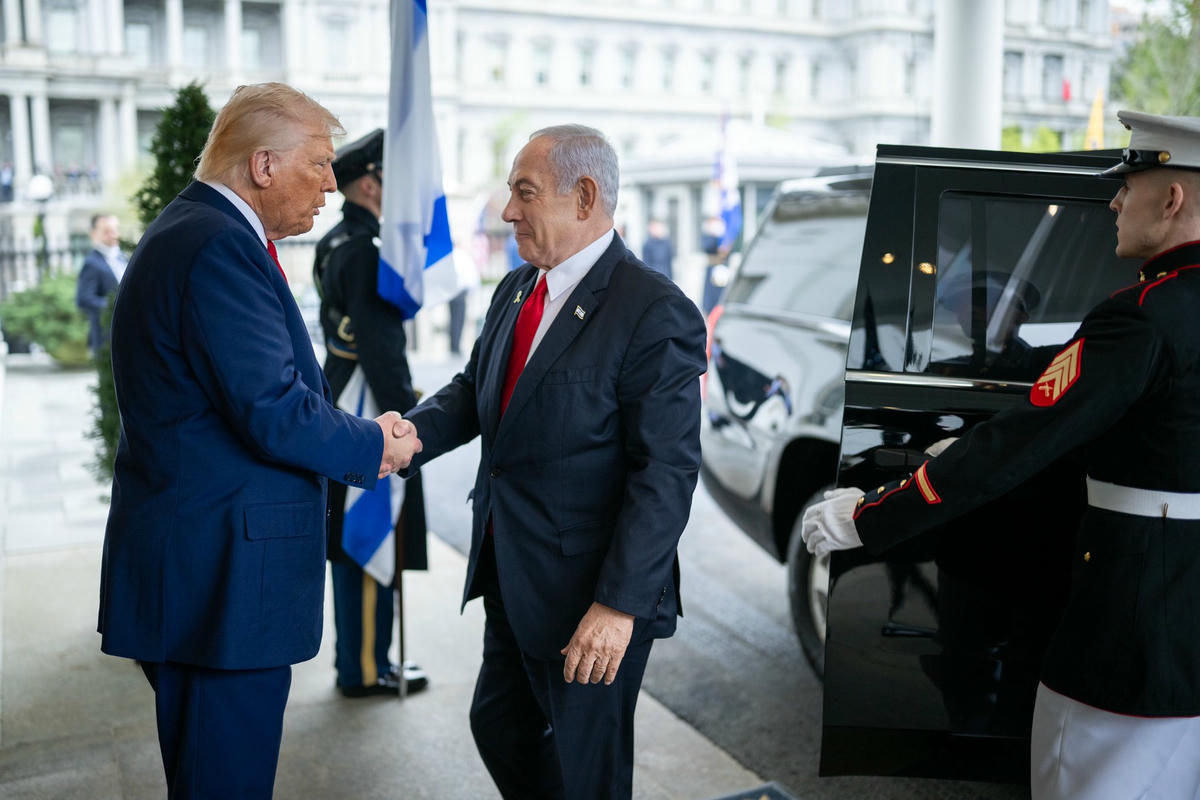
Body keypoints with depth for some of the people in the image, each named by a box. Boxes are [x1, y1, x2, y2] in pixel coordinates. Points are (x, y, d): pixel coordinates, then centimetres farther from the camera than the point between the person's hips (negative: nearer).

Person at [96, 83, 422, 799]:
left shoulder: (190, 230, 15)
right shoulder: (221, 246, -20)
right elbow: (274, 412, -24)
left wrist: (359, 435, 5)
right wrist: (374, 446, -7)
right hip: (222, 573, -11)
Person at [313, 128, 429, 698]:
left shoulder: (333, 244, 13)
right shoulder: (368, 248, -19)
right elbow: (379, 346, -24)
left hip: (343, 409, 10)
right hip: (372, 414, -10)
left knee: (352, 539, 16)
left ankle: (355, 657, 28)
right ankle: (366, 669, 11)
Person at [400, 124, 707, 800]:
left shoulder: (656, 313, -20)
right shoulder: (515, 292, 7)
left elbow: (667, 473, -22)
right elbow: (474, 391, 13)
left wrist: (620, 604, -25)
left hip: (589, 593, -8)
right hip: (512, 579, 8)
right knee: (498, 728, 24)